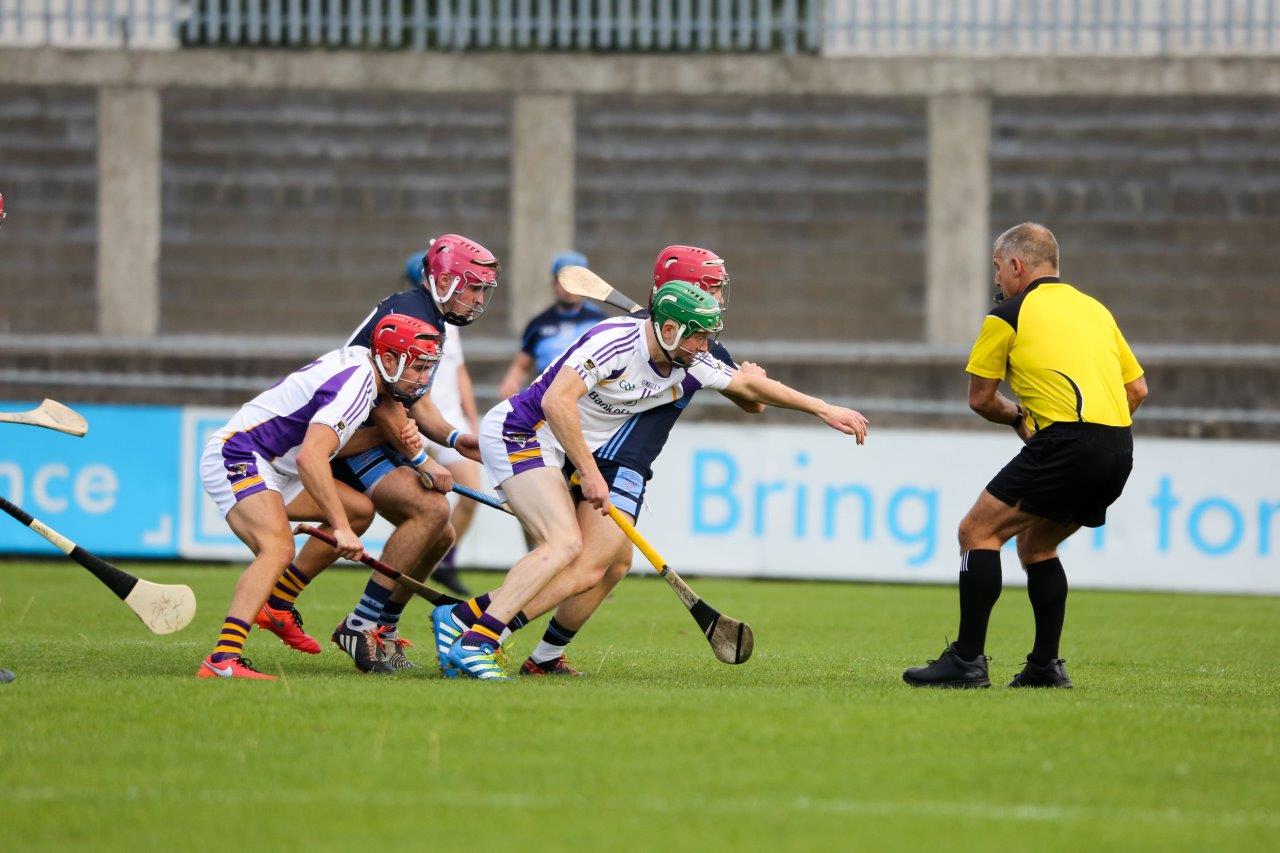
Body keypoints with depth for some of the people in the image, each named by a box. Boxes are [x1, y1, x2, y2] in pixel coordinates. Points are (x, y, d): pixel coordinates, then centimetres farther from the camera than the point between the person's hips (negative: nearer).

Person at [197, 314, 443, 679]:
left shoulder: (359, 361, 9)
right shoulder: (353, 385, -21)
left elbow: (331, 442, 14)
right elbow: (310, 457, -32)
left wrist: (388, 437, -3)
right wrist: (341, 528, -32)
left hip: (272, 468, 10)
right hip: (235, 456, -10)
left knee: (360, 509, 14)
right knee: (278, 548, -32)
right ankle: (222, 660, -45)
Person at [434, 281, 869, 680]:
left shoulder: (687, 367, 2)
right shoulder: (616, 340, -23)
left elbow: (751, 385, 15)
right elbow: (556, 401, -30)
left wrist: (825, 410, 15)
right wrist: (589, 472, -27)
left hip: (552, 450, 9)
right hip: (517, 432, -9)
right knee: (565, 542, -24)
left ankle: (458, 616, 3)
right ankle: (473, 644, -29)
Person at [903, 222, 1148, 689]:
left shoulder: (1008, 315, 3)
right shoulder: (1094, 308, 23)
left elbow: (980, 398, 10)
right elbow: (1137, 388, 21)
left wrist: (1018, 417, 28)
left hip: (1067, 441, -8)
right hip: (1118, 450, 8)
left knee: (978, 531, -1)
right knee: (1035, 544, 23)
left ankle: (968, 660, -8)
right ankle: (1046, 665, 18)